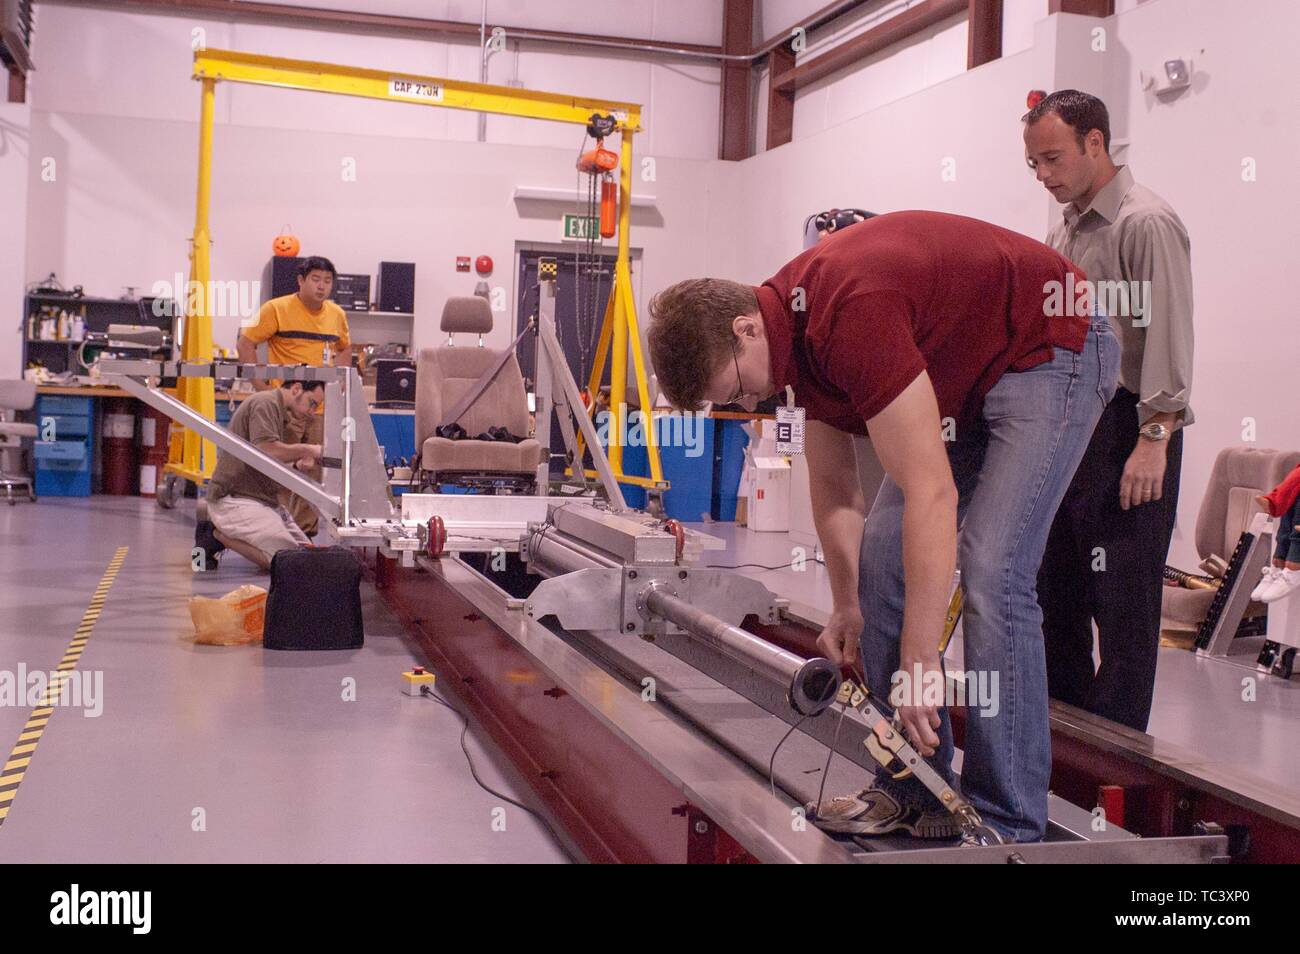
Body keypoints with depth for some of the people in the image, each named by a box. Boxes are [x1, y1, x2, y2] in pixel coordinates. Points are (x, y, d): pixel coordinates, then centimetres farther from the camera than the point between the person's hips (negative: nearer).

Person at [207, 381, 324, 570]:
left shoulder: (283, 417, 20)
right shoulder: (265, 403, -11)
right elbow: (266, 451, -27)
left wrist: (299, 466, -3)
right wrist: (307, 449, -15)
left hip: (266, 501, 11)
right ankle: (219, 534, -5)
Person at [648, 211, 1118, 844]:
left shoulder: (851, 314, -33)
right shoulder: (797, 324, -4)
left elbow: (931, 494, -34)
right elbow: (831, 481, 8)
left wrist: (918, 661, -31)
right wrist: (845, 608, 10)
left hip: (1051, 352, -9)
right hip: (969, 375, 9)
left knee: (991, 572, -20)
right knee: (883, 554, 1)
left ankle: (1006, 822, -9)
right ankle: (913, 789, 10)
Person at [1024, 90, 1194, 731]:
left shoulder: (1146, 223, -9)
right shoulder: (1064, 229, 18)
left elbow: (1168, 339, -17)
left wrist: (1154, 438, -22)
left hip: (1125, 430, -9)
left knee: (1123, 599, -5)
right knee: (1054, 588, 13)